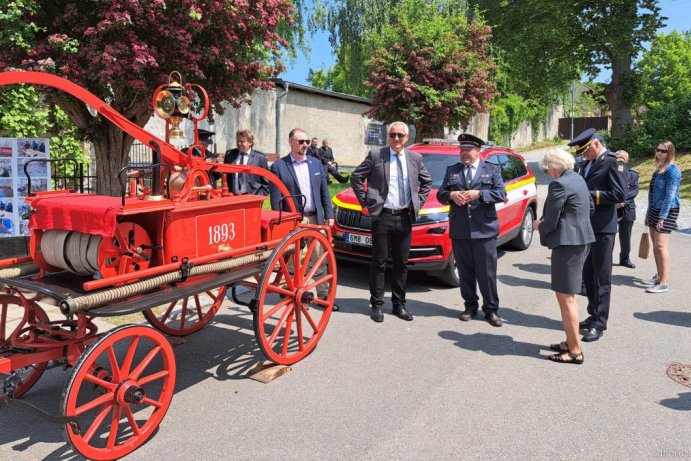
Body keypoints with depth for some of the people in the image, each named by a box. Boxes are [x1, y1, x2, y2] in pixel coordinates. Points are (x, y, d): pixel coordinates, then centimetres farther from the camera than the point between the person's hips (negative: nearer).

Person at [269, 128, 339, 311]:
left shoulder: (316, 163, 10)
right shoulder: (279, 166, -3)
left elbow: (324, 192, 11)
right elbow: (275, 199, -6)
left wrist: (329, 215, 6)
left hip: (315, 218, 4)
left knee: (319, 258, 8)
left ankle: (323, 294, 17)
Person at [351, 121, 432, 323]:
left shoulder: (415, 158, 9)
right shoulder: (375, 155, -1)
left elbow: (427, 181, 21)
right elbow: (356, 177, 2)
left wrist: (419, 202, 10)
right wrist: (365, 201, -3)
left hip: (405, 218, 4)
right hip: (382, 216, -3)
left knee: (401, 264, 10)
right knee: (379, 262, 3)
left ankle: (399, 304, 22)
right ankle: (376, 304, 13)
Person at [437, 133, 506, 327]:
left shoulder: (492, 170, 7)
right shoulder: (452, 170, 13)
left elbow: (501, 194, -4)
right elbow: (440, 194, 10)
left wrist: (478, 194, -17)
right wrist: (451, 195, -12)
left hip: (484, 230, -2)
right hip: (459, 230, 3)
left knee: (487, 273, 2)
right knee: (465, 272, 10)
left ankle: (491, 309, 14)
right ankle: (470, 306, 24)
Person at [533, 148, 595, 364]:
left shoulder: (559, 184, -18)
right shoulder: (578, 179, 12)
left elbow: (551, 222, -18)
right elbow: (590, 207, 21)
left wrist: (538, 226, 4)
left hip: (567, 243, -10)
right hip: (581, 240, 10)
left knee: (565, 297, -2)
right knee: (567, 295, 18)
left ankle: (575, 351, 6)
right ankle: (570, 342, 28)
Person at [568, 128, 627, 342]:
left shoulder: (614, 162, -10)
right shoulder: (587, 163, 14)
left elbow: (619, 195, -18)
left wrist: (591, 195, -18)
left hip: (603, 228, -8)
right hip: (586, 226, 8)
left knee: (601, 278, 0)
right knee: (588, 275, 16)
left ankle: (599, 324, 9)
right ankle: (593, 315, 30)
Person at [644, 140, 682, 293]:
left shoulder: (672, 170, -12)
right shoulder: (658, 169, 15)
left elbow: (670, 195, -17)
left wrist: (662, 217, -21)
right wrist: (648, 214, 20)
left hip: (667, 212, -9)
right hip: (655, 210, 9)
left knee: (661, 246, -13)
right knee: (655, 245, 13)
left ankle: (664, 283, -11)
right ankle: (659, 275, 25)